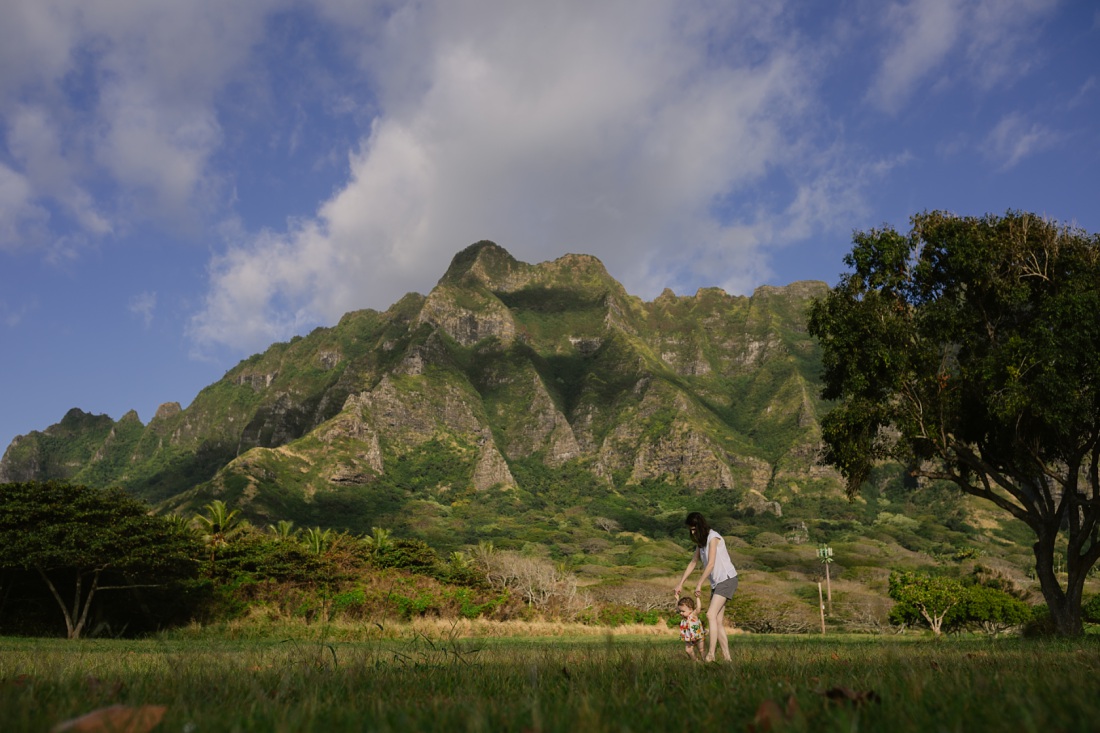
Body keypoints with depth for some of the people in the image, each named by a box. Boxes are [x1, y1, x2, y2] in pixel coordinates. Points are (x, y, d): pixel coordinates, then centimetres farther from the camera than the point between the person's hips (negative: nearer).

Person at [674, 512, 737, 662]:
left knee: (711, 615, -18)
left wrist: (699, 584, -12)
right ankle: (726, 657, 4)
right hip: (716, 582, 9)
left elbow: (711, 564, -17)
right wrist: (680, 584, 18)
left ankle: (711, 655, -20)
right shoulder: (701, 541, 13)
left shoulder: (713, 538, -13)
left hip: (727, 579, -9)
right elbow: (693, 563, 19)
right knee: (718, 621, 3)